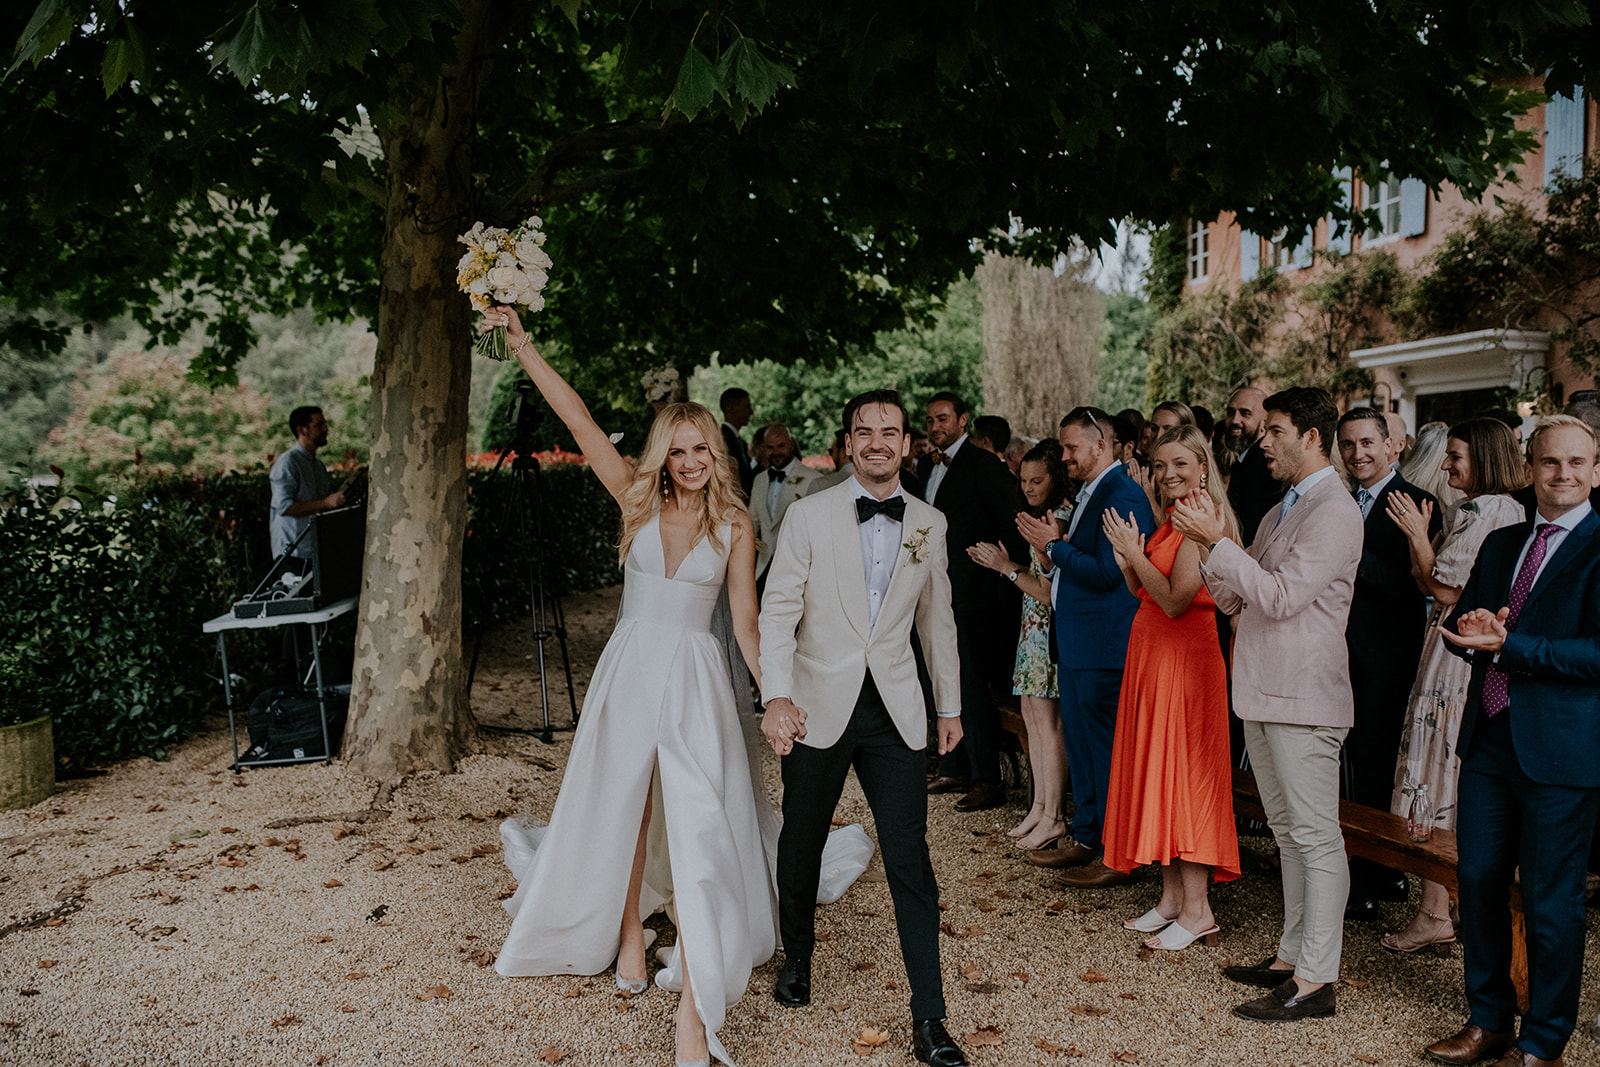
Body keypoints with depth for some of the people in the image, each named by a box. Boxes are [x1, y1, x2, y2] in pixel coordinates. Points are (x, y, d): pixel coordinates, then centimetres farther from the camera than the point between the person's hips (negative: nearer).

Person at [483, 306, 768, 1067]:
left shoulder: (734, 527, -1)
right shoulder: (638, 500, 1)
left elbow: (745, 621, 2)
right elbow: (578, 420, -5)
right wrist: (523, 347, -10)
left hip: (695, 680, -2)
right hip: (629, 670, 2)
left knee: (697, 829, -8)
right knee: (619, 813, 15)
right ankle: (628, 939, 40)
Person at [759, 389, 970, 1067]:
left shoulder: (929, 525, 7)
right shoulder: (809, 516, -2)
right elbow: (778, 611, -6)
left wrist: (950, 705, 18)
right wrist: (776, 696, -18)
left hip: (895, 710, 1)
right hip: (820, 706, -1)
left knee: (910, 860, -3)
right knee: (801, 846, 14)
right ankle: (797, 959, 40)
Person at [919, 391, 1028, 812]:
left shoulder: (983, 465, -9)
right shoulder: (927, 467, 15)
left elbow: (1012, 525, -12)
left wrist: (1008, 584, -13)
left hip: (972, 592, -8)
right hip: (936, 591, 8)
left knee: (971, 683, -7)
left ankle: (987, 781, 1)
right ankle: (954, 769, 26)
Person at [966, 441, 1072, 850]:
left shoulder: (1061, 521, -16)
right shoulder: (1043, 518, 14)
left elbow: (1049, 592, -18)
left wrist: (1007, 568, -12)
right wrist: (1003, 563, 5)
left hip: (1049, 629, -10)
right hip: (1033, 627, 10)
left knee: (1047, 721, -4)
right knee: (1032, 717, 12)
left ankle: (1053, 817, 3)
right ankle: (1039, 806, 21)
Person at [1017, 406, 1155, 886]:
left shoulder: (1123, 496, -16)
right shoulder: (1089, 493, 16)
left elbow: (1107, 572, -23)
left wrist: (1055, 546, -14)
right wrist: (1051, 556, 0)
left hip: (1103, 648, -10)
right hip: (1075, 647, 10)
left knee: (1108, 750, -2)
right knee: (1079, 744, 18)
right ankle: (1084, 838, 30)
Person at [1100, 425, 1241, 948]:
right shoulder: (1171, 519, 14)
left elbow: (1176, 601, -20)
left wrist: (1136, 554, -16)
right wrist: (1127, 561, -1)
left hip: (1183, 659, -9)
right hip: (1153, 655, 10)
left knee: (1182, 772, -5)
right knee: (1156, 772, 11)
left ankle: (1197, 909, 4)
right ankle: (1171, 896, 20)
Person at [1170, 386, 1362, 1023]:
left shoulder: (1334, 512, -12)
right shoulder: (1281, 511, 18)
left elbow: (1280, 596, -21)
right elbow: (1234, 601, 14)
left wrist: (1217, 540, -18)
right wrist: (1207, 545, 0)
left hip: (1304, 698, -10)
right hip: (1265, 695, 10)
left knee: (1315, 838, -3)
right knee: (1288, 833, 16)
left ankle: (1314, 981, 2)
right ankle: (1292, 956, 26)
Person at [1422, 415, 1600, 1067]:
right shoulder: (1501, 545, 14)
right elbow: (1459, 626, 17)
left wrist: (1508, 646, -20)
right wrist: (1472, 630, -6)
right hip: (1489, 738, 6)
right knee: (1479, 881, 13)